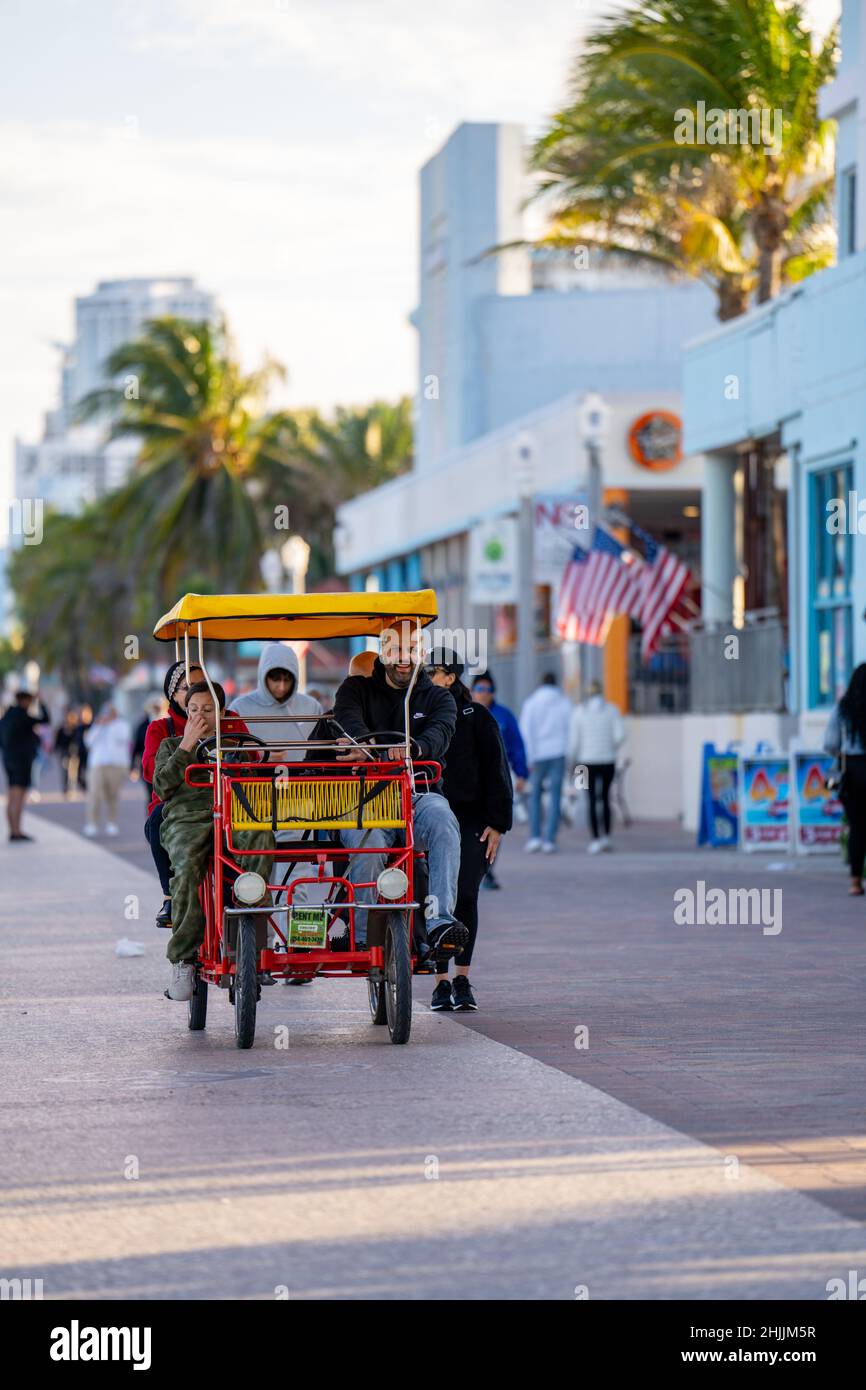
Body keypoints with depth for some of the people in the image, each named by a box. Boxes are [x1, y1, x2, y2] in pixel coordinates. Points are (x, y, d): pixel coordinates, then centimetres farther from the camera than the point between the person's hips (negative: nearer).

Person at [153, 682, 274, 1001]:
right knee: (187, 866, -38)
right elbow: (163, 786, 9)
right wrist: (187, 745, 6)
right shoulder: (171, 745, 27)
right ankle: (182, 960, -34)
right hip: (185, 819, -1)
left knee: (261, 837, -38)